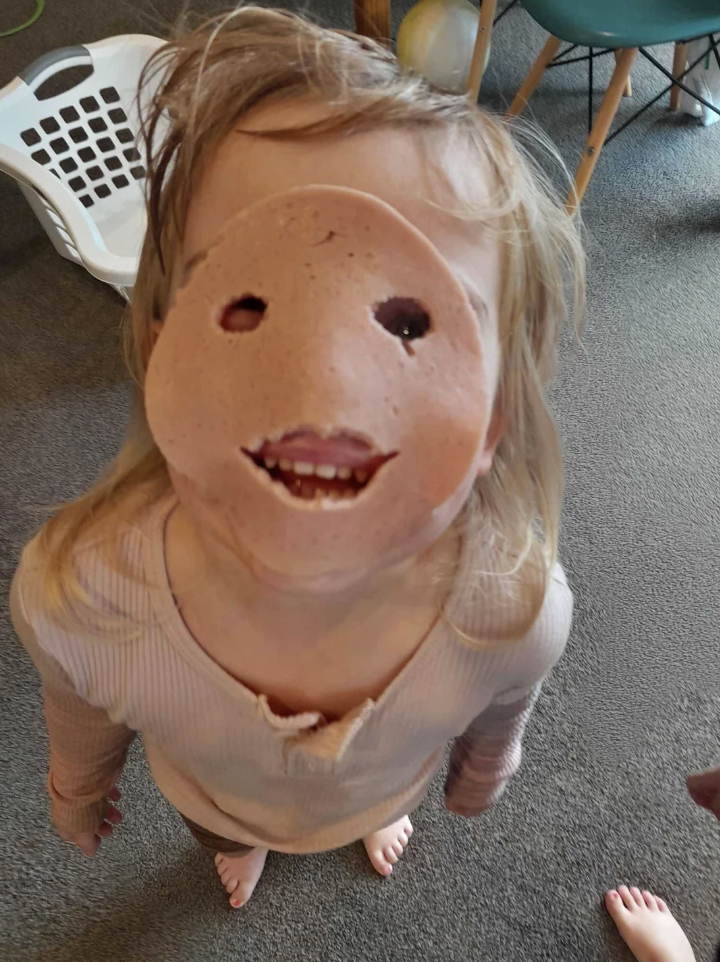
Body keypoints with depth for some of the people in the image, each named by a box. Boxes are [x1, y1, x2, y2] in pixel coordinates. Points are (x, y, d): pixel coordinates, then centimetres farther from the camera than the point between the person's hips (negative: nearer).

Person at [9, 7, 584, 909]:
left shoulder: (518, 611, -42)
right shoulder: (73, 596, -43)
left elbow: (497, 716, -15)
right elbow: (81, 718, -16)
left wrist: (479, 774, 7)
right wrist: (77, 792, 5)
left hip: (378, 789, 0)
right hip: (209, 795, 1)